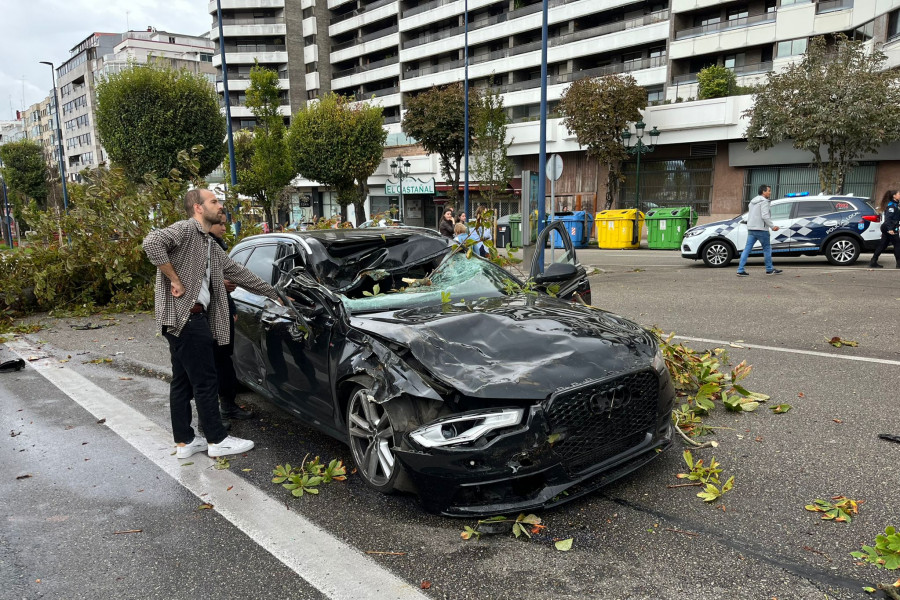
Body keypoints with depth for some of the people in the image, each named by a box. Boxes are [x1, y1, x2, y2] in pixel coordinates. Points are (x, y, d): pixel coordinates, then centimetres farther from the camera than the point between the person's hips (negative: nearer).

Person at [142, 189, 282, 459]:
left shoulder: (210, 246, 21)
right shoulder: (186, 229, -7)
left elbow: (237, 272, 22)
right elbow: (152, 242, -25)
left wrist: (274, 294, 22)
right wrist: (175, 280, -19)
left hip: (193, 317, 10)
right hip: (184, 316, -10)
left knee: (182, 381, 13)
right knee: (206, 381, -3)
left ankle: (184, 442, 21)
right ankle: (218, 440, 7)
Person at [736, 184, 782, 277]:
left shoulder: (753, 201, 19)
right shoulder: (764, 201, -9)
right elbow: (765, 216, -18)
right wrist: (772, 226, -11)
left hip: (751, 229, 8)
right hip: (761, 229, -8)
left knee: (747, 249, 2)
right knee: (767, 248, 6)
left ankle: (740, 270, -5)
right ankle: (769, 269, 15)